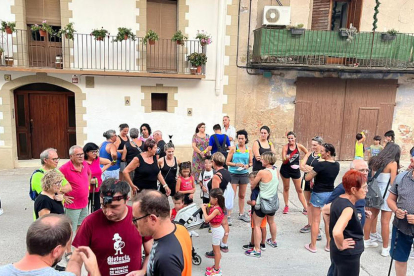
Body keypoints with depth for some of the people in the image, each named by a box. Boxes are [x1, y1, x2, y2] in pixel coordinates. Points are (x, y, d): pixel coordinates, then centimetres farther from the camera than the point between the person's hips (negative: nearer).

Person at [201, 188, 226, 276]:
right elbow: (209, 217, 7)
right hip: (216, 230, 9)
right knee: (215, 249, 22)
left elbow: (206, 219, -30)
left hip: (216, 231, -9)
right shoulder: (215, 207, 1)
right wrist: (208, 208, -4)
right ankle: (216, 266, 38)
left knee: (216, 250, 5)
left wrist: (204, 209, -19)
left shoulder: (216, 209, -28)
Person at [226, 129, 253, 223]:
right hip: (233, 174, -3)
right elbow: (227, 162, -4)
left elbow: (251, 162, 11)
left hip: (244, 174, 3)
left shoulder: (249, 149, 6)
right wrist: (236, 164, -19)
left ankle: (241, 214, 28)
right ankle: (228, 215, 3)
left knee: (242, 195, 14)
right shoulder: (233, 148, -3)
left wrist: (248, 165, -10)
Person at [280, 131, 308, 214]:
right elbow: (283, 161, -15)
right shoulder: (285, 147, -11)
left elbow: (307, 153, 9)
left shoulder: (299, 146, -7)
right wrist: (286, 158, -36)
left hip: (295, 169, 1)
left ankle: (305, 208, 14)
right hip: (285, 170, 0)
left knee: (299, 190, 7)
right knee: (286, 188, 13)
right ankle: (286, 206, 28)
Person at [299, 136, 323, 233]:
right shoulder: (309, 153, 6)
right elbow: (302, 166, 1)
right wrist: (312, 169, -16)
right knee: (308, 203, 14)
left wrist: (307, 167, -13)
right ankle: (309, 224, 26)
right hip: (307, 180, 6)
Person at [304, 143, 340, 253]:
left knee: (316, 220, 5)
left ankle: (313, 246, 15)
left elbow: (307, 178, -18)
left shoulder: (321, 164, -22)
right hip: (330, 193, 6)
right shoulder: (336, 165, 0)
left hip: (318, 194, -6)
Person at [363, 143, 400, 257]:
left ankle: (366, 240, 28)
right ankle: (385, 249, 10)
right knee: (385, 222, 1)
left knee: (371, 216, 16)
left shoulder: (376, 161, 6)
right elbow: (393, 183, -12)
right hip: (386, 194, -6)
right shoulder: (393, 163, -11)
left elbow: (371, 178, 6)